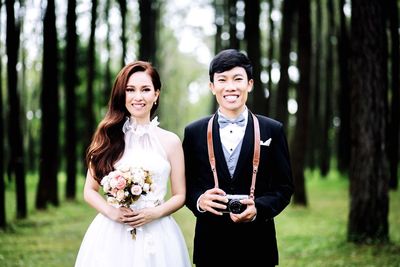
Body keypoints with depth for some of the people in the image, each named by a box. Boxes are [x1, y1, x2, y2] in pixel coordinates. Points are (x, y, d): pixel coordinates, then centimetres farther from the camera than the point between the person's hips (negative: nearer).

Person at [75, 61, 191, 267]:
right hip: (111, 234, 0)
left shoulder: (170, 141, 2)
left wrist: (155, 213, -11)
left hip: (156, 235, 0)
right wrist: (112, 212, -11)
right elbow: (90, 191, 6)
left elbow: (180, 195, 5)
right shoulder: (107, 138, 3)